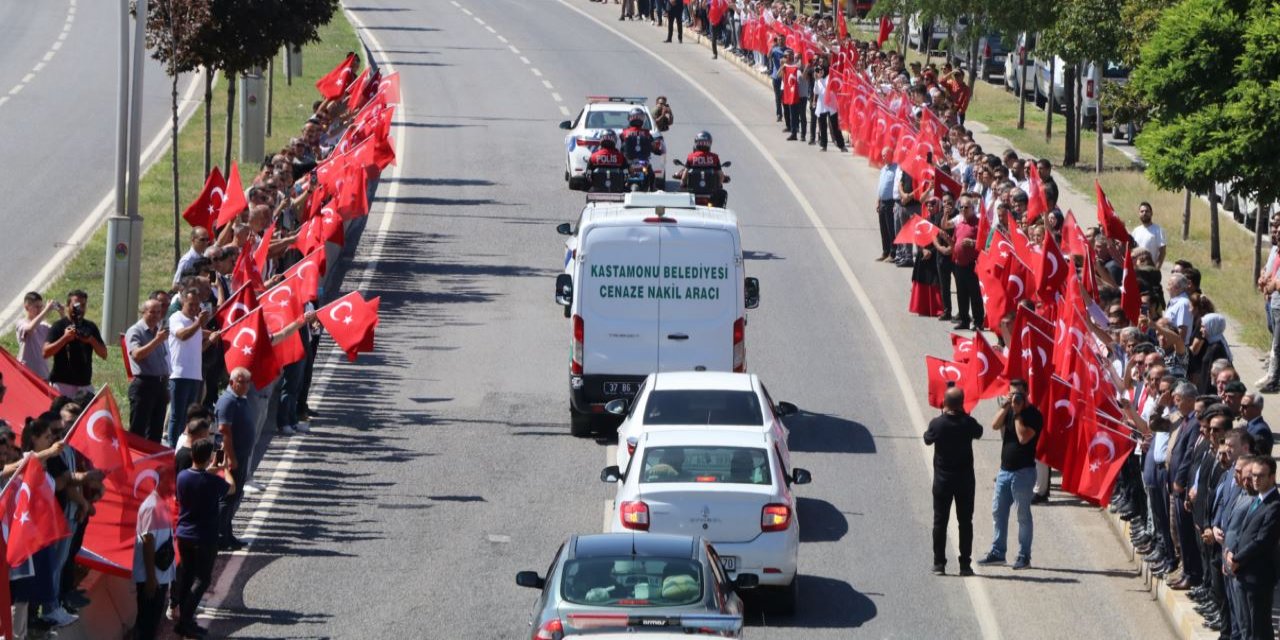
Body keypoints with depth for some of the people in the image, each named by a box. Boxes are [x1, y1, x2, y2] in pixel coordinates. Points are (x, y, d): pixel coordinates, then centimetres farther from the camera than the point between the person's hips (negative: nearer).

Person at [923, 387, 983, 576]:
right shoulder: (968, 423, -11)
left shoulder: (937, 424, -12)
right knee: (965, 521, 6)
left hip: (942, 480, 0)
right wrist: (963, 414, 13)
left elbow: (928, 440, 7)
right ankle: (965, 565, 4)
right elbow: (978, 433, 10)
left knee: (940, 521, 7)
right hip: (965, 480, 0)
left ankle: (939, 563, 4)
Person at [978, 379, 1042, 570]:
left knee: (1023, 515, -2)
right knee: (998, 512, 9)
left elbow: (1023, 437, -21)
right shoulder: (1009, 411, 13)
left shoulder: (1033, 415, -9)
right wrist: (1005, 408, -11)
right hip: (1005, 470, 7)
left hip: (1023, 472, -7)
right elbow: (995, 425, -2)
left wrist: (1017, 413, -16)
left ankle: (1024, 556, 3)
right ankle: (997, 552, 16)